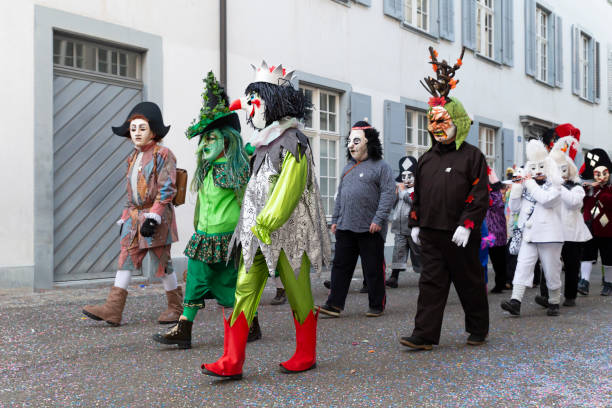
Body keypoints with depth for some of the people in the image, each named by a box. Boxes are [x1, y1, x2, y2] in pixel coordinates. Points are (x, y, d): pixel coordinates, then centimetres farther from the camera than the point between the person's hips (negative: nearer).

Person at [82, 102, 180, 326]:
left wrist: (153, 216, -21)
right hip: (134, 216, 7)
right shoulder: (133, 158, 16)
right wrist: (125, 218, 17)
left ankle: (176, 306, 15)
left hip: (157, 217, -7)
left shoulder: (162, 154, -7)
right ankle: (113, 309, -2)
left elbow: (166, 190, -14)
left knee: (162, 262, 0)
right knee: (126, 259, 0)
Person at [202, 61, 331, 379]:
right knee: (245, 289, -1)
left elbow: (288, 189, -18)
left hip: (287, 230, -8)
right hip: (258, 231, 8)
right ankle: (231, 362, -1)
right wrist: (248, 225, 18)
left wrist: (266, 223, -22)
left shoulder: (292, 140, -8)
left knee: (298, 293, 3)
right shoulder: (265, 141, 18)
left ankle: (306, 356, 18)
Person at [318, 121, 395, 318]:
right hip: (345, 228, 6)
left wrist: (378, 219, -18)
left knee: (373, 269, 3)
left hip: (370, 229, -6)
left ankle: (377, 306, 15)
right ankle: (334, 305, 6)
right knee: (340, 265, 3)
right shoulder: (348, 168, 18)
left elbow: (388, 194, -11)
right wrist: (335, 219, 17)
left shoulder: (381, 166, -3)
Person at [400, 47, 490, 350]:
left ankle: (479, 330, 26)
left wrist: (466, 224, -17)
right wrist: (415, 224, 14)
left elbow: (480, 195, -9)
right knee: (431, 282, 1)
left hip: (460, 235, -4)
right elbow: (418, 194, 19)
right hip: (431, 233, 5)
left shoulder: (472, 156, -3)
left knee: (470, 283, 8)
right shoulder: (427, 159, 13)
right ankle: (424, 335, 1)